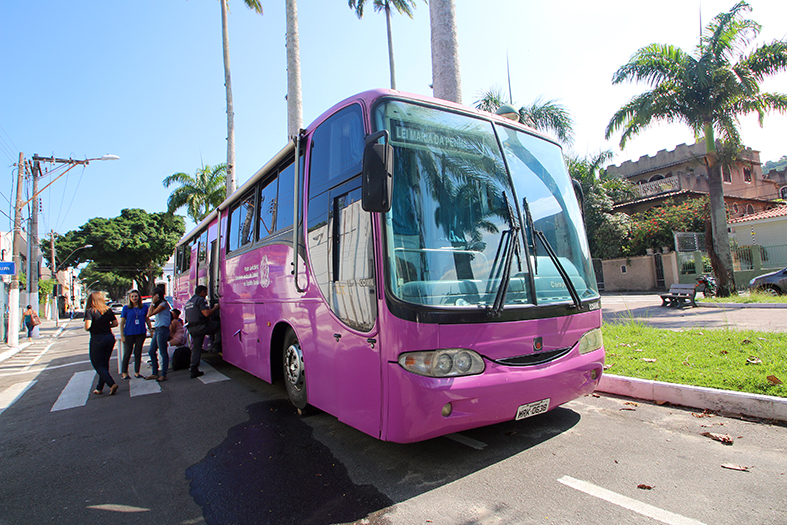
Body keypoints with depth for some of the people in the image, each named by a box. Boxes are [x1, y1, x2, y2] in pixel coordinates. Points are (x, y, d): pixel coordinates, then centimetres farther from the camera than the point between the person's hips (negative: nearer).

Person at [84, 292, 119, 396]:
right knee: (105, 364, 15)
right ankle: (99, 388, 24)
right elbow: (115, 323, 6)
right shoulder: (108, 310, 5)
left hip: (97, 339, -5)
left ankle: (112, 384, -13)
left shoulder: (90, 311, -10)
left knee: (98, 365, 4)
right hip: (110, 337, 5)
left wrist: (87, 328, 2)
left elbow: (87, 326, -19)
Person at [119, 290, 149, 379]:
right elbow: (122, 322, 0)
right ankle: (124, 372, 18)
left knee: (138, 353, 8)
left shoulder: (144, 307, 4)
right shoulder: (126, 308, -2)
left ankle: (137, 372, 17)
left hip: (141, 333, 2)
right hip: (129, 334, -2)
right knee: (127, 353, 4)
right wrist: (122, 335, -4)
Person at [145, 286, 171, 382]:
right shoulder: (158, 304, 19)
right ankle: (155, 373, 21)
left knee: (163, 353, -4)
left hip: (162, 330, -10)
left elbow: (150, 314, -16)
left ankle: (163, 375, 1)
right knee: (151, 352, 13)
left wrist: (153, 302, -12)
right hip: (157, 330, 10)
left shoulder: (163, 304, -11)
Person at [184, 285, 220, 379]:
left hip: (192, 328, 9)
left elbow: (187, 318, 27)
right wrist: (215, 308, -4)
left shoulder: (188, 302, 23)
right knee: (217, 324, 8)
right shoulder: (200, 300, -8)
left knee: (196, 348, 8)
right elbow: (207, 313, -19)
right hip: (201, 327, -9)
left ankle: (194, 370, 7)